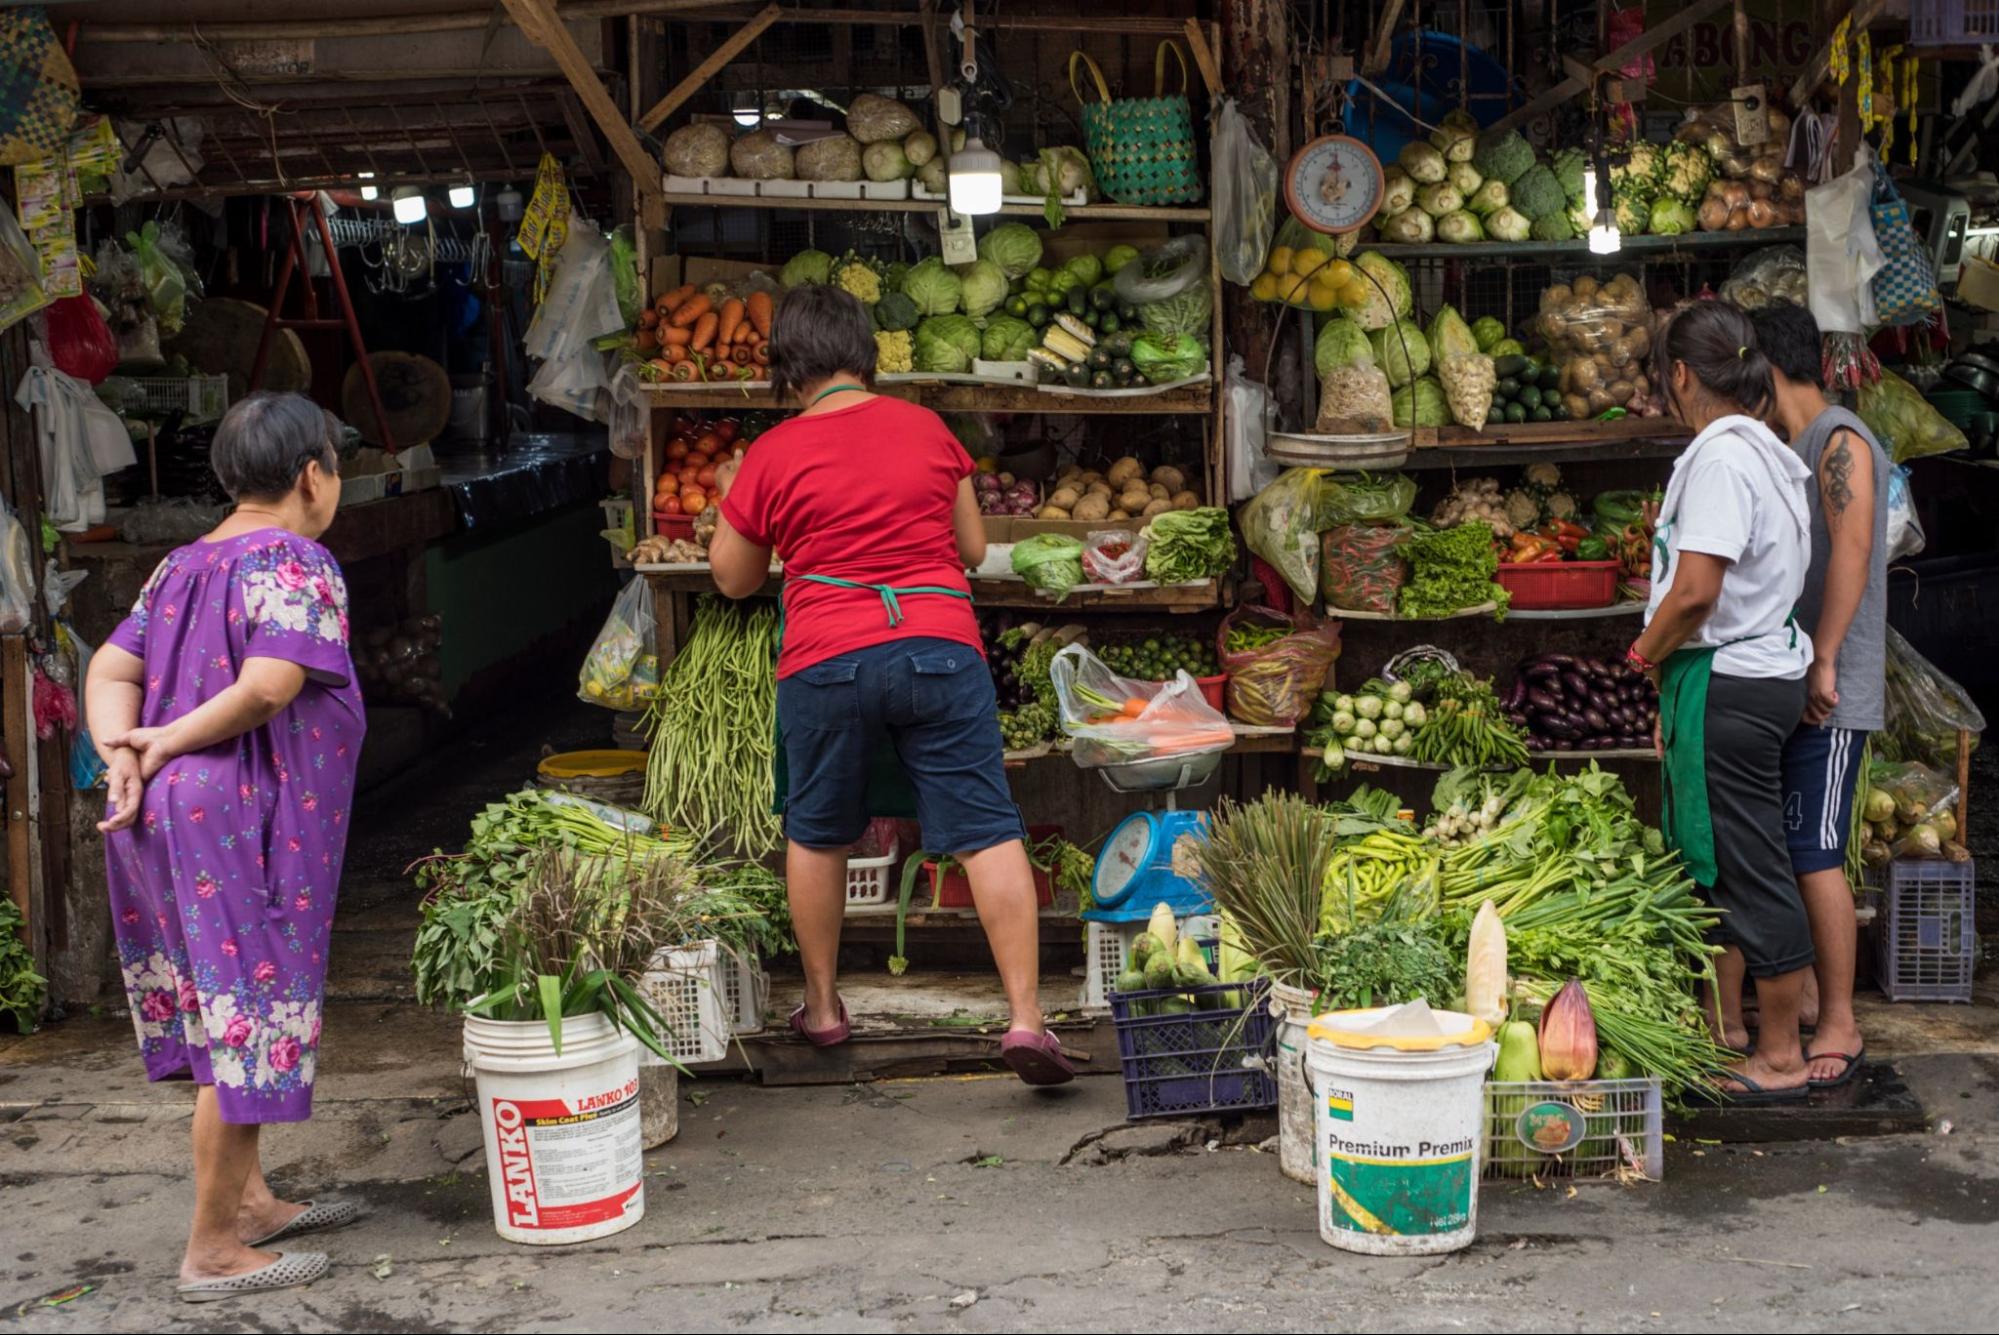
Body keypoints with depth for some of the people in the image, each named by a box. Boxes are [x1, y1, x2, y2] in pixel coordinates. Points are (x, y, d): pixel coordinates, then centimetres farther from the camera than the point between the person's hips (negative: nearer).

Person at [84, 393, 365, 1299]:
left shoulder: (185, 565, 16)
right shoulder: (295, 562, -10)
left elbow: (110, 668, 9)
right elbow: (269, 685, -23)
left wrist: (124, 754, -6)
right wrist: (167, 742, -12)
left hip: (171, 815, 9)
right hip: (247, 817, -9)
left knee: (223, 1014, 19)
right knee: (249, 1020, -2)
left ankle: (249, 1200, 32)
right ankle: (213, 1251, 5)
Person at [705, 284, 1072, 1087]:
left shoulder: (772, 457, 0)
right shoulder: (927, 430, 8)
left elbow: (733, 578, 14)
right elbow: (973, 547, 17)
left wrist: (731, 497, 30)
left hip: (828, 665, -1)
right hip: (940, 650, 1)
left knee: (816, 837, 18)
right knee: (988, 833, 0)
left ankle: (822, 1007, 29)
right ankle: (1025, 1017, -7)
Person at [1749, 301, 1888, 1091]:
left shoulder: (1841, 443, -13)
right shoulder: (1796, 450, 17)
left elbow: (1852, 552, -22)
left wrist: (1824, 662, -24)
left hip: (1830, 698, -9)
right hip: (1787, 691, 9)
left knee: (1815, 855, -7)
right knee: (1782, 849, 13)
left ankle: (1841, 1028, 1)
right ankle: (1804, 997, 23)